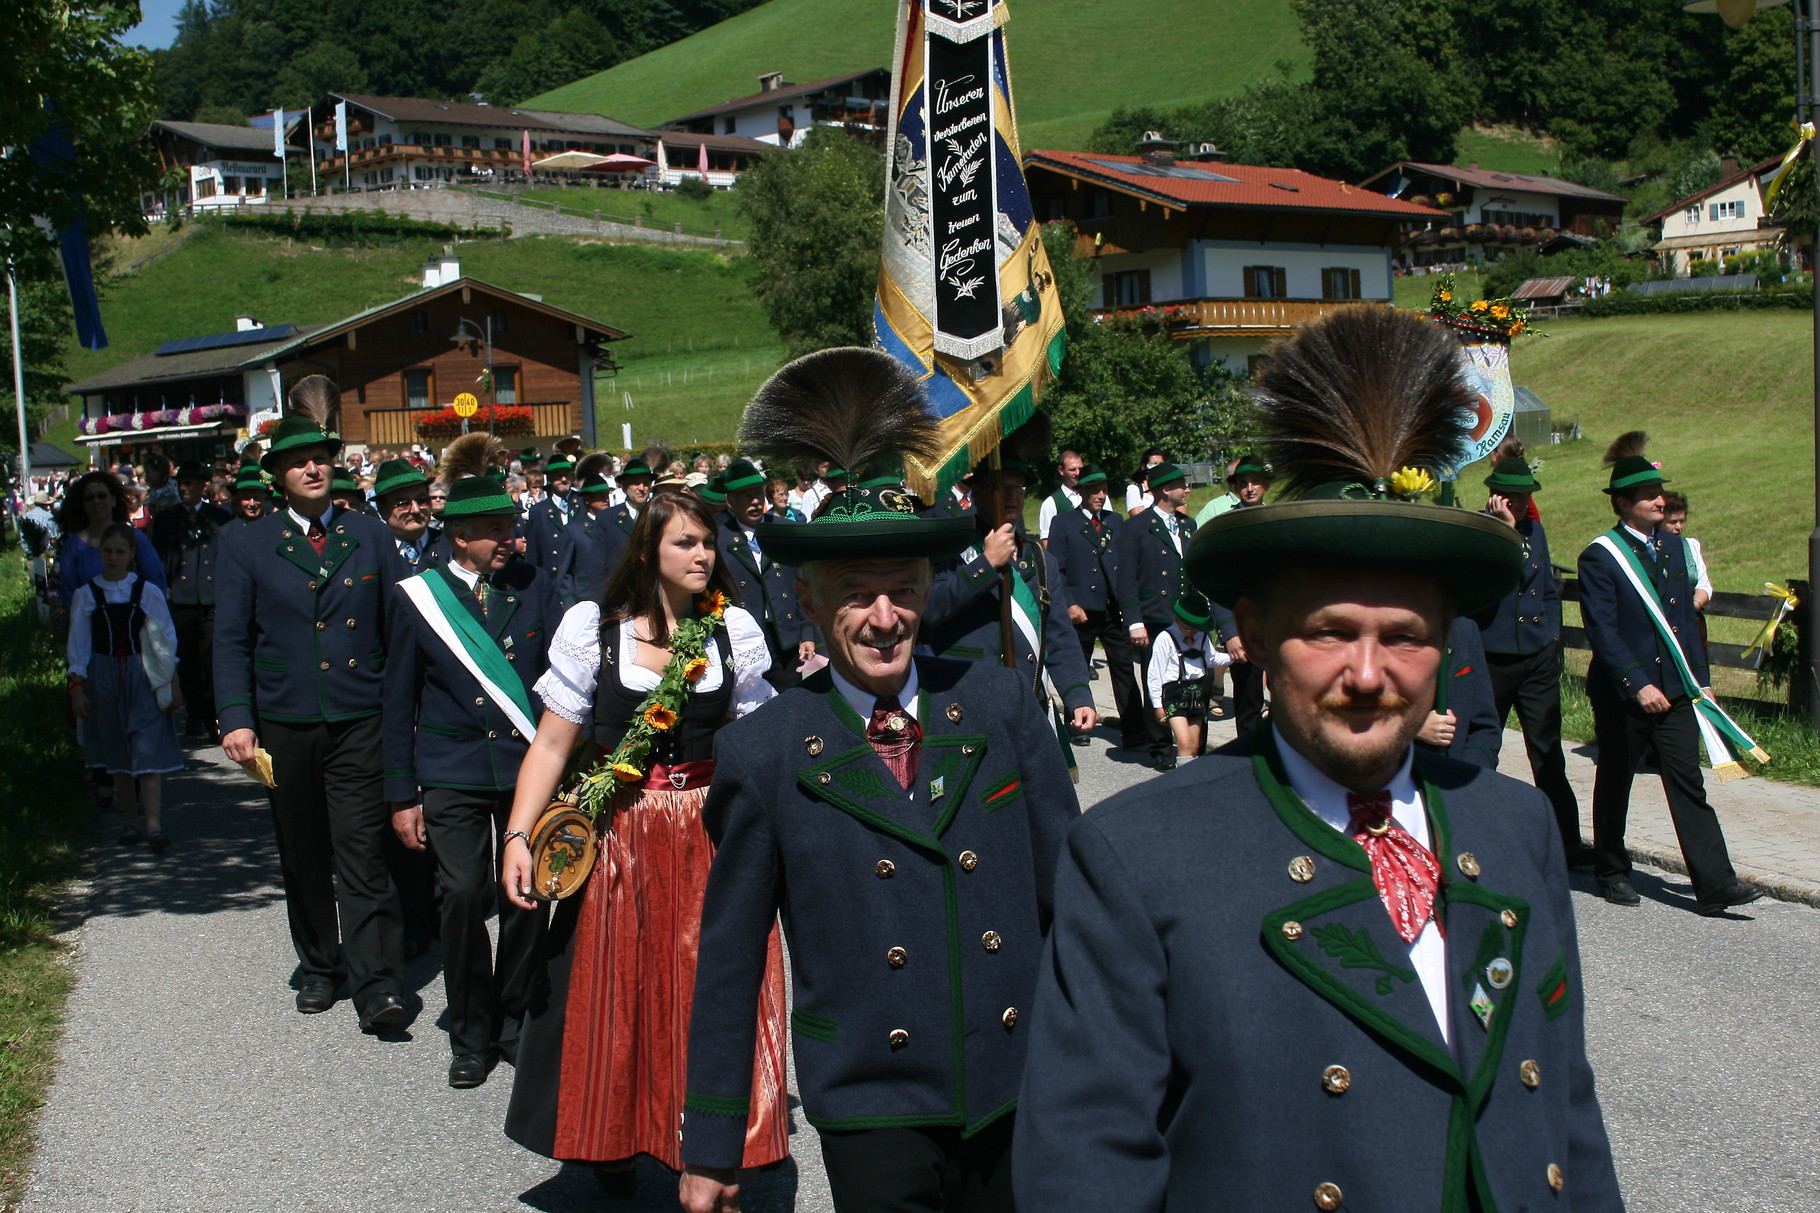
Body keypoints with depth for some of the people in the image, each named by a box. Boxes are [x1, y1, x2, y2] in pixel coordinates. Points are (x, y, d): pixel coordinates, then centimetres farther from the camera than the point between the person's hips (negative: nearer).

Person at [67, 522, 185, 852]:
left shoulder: (148, 592, 0)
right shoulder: (86, 594, 2)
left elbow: (166, 639, 4)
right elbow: (78, 644, 3)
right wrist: (77, 686, -3)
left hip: (143, 679, -2)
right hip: (103, 679, 2)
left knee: (148, 751, -11)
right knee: (117, 756, 8)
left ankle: (154, 824, -14)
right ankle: (131, 822, 16)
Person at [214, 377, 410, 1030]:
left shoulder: (371, 535, 9)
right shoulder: (247, 545, 7)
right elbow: (231, 640, 3)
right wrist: (237, 719, -8)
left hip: (361, 724, -1)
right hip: (285, 727, 1)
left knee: (364, 855, -7)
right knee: (303, 859, 12)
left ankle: (377, 987, -6)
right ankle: (319, 968, 28)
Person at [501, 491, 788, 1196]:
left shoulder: (735, 629, 1)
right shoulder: (591, 625, -4)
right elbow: (551, 743, -4)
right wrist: (518, 835, -11)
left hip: (714, 842, 1)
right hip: (620, 839, 0)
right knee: (611, 993, 9)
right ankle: (611, 1149, 29)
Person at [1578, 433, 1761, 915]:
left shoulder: (1674, 547, 11)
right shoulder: (1599, 557, -9)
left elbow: (1687, 618, 14)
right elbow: (1603, 632, -15)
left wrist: (1701, 678, 9)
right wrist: (1637, 684, -21)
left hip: (1674, 689, 5)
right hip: (1621, 692, -5)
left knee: (1688, 784, -1)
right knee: (1615, 783, 10)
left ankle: (1715, 885, -4)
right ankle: (1611, 872, 26)